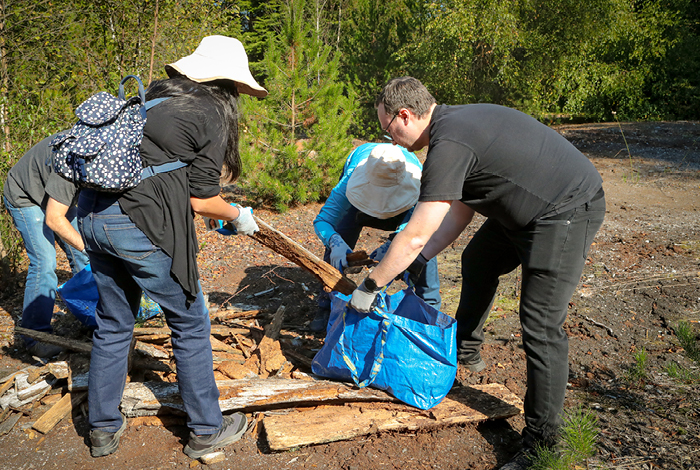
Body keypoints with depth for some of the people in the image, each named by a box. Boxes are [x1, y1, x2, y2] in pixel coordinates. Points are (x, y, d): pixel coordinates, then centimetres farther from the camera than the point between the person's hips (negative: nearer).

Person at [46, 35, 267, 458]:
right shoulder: (212, 116, -6)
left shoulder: (157, 96, 17)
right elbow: (201, 200, -6)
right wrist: (238, 217, 12)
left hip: (93, 213, 8)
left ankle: (104, 428, 33)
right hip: (141, 225, -8)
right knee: (190, 324, 9)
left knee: (113, 323, 20)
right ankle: (206, 431, 22)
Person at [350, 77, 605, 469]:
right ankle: (466, 348, 44)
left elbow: (415, 238, -23)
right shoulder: (458, 121, 7)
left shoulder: (449, 145, -24)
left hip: (567, 212, -11)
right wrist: (416, 261, 11)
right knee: (478, 263, 24)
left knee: (541, 326, -8)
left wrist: (370, 286, -11)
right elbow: (459, 213, 12)